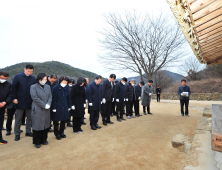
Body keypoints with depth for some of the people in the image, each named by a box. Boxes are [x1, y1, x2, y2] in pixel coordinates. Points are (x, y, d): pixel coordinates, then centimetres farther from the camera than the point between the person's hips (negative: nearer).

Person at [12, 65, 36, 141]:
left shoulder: (33, 78, 1)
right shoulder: (17, 77, -4)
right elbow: (13, 88, -4)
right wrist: (14, 98, -10)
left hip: (30, 102, 2)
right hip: (20, 101, -2)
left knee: (30, 118, 11)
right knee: (18, 119, 8)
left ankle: (28, 131, 27)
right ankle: (17, 134, 21)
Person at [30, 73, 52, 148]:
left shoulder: (48, 87, 10)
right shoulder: (33, 87, -4)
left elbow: (50, 96, 6)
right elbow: (35, 98, -12)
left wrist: (48, 104, -11)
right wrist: (44, 105, -14)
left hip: (46, 110, 5)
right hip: (37, 110, -4)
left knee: (46, 125, 11)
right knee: (37, 125, 3)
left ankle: (44, 139, 28)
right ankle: (37, 142, 19)